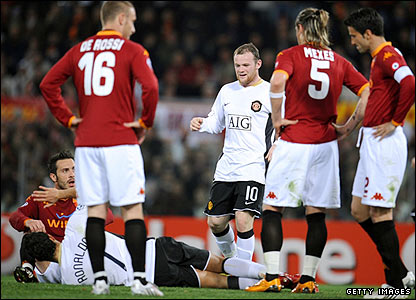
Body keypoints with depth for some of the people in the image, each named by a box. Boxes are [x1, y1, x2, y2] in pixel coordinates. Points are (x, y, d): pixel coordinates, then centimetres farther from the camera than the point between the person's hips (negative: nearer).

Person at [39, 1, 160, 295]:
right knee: (133, 209, -2)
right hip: (121, 141, -4)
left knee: (95, 210, 6)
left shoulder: (79, 50, 12)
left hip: (86, 141, 4)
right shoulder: (132, 50, -2)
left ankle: (99, 279, 4)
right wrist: (145, 122, -3)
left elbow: (48, 84, 8)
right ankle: (139, 279, -7)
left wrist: (68, 118, 10)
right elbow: (150, 87, -16)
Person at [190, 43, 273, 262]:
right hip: (226, 169, 6)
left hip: (253, 169, -6)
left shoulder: (270, 92, -4)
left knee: (243, 221, -18)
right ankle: (230, 258, 37)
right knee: (215, 222, 9)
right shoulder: (227, 91, 13)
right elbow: (216, 122, 25)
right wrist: (201, 124, 3)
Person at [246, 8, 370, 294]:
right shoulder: (339, 62, 9)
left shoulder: (290, 55, -2)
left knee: (272, 209, 2)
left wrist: (277, 119, -12)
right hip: (325, 143, 4)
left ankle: (273, 277, -7)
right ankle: (308, 278, 7)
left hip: (293, 143, -4)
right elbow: (368, 92, 2)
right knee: (316, 213, 9)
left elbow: (277, 82, -23)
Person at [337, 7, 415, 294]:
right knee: (359, 210, 12)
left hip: (384, 142, -11)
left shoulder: (389, 55, -13)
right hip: (371, 141, 11)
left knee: (380, 212, -8)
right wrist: (348, 127, 36)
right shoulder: (379, 58, 18)